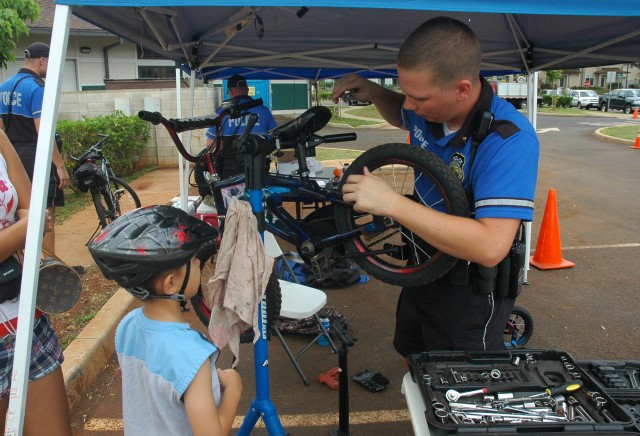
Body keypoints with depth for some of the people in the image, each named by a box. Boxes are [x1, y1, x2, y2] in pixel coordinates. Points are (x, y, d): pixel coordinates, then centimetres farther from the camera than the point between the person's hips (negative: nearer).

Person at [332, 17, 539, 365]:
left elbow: (490, 247, -41)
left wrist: (391, 203, -40)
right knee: (413, 365, 28)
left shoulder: (509, 140, -31)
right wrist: (374, 92, -5)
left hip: (470, 291, -7)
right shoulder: (428, 109, -9)